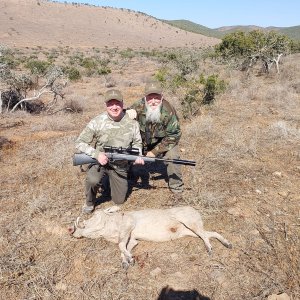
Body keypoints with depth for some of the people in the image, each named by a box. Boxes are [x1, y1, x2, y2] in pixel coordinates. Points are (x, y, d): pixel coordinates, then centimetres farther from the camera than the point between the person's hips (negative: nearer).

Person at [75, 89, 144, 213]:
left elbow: (137, 142, 6)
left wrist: (138, 155, -14)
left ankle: (112, 179, 41)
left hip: (120, 165, 3)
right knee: (92, 180, -35)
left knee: (119, 200, 10)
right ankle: (90, 202, -1)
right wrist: (96, 154, -27)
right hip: (100, 161, -3)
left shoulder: (131, 122, -10)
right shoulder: (97, 122, -18)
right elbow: (79, 143, -13)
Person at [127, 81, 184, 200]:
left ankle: (177, 189, -3)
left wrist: (155, 151, -23)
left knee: (172, 158, -21)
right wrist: (128, 112, -37)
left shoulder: (169, 111, -32)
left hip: (164, 141, -2)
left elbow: (173, 136, -23)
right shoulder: (139, 106, -26)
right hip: (143, 141, 3)